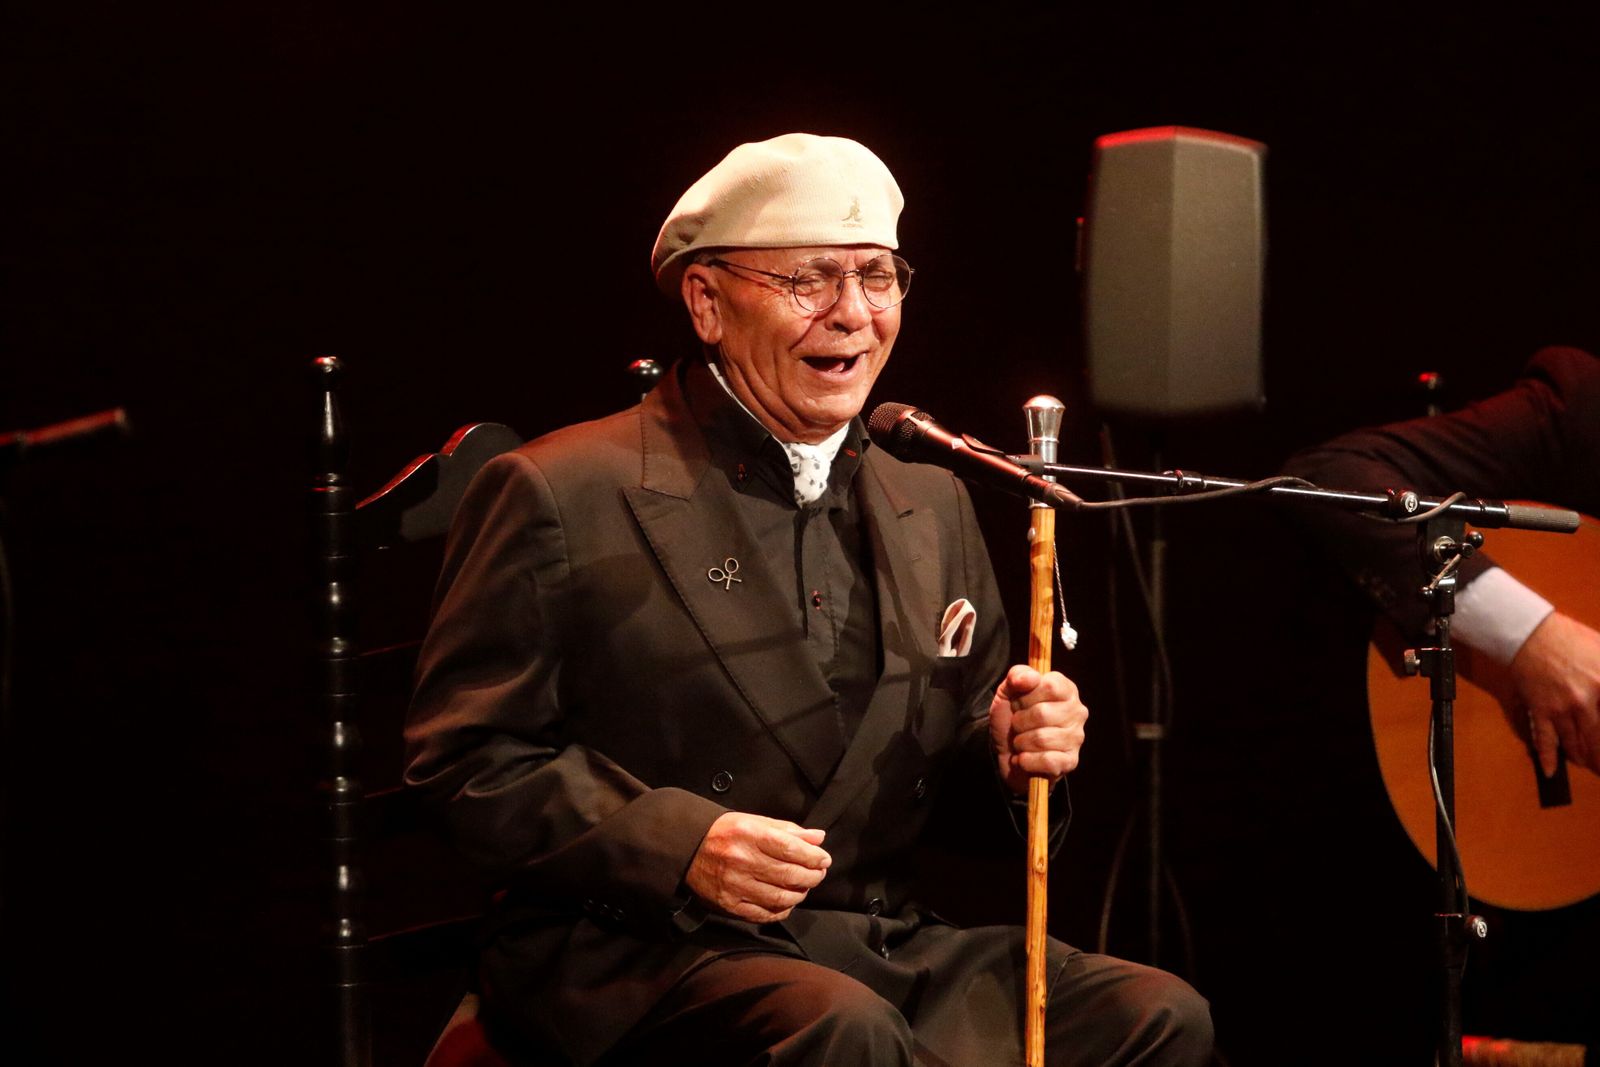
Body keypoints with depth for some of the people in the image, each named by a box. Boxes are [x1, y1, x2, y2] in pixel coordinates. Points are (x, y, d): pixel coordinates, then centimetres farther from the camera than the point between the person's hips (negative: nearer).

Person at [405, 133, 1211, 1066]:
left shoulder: (933, 504, 16)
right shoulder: (561, 497, -5)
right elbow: (467, 754, -7)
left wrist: (1008, 753, -3)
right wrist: (674, 843, -21)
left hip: (890, 948, 6)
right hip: (639, 951, -5)